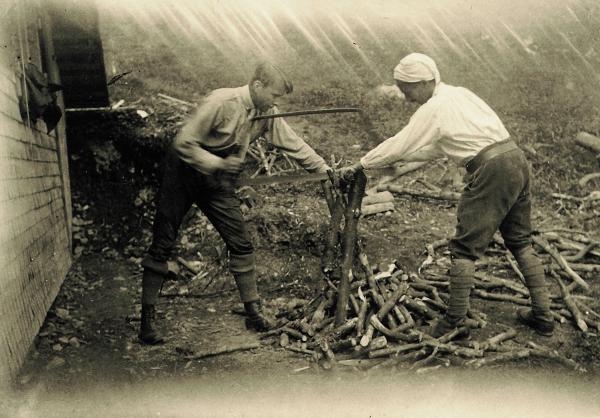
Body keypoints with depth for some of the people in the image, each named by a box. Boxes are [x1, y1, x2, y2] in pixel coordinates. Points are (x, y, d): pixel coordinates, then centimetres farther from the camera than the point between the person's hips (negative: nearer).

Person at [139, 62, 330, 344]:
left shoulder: (267, 115, -6)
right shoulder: (221, 102, -25)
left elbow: (294, 144, -2)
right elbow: (183, 143, -23)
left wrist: (325, 170, -7)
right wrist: (217, 163, -29)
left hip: (217, 183, 5)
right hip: (182, 175, -5)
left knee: (241, 244, -2)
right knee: (162, 246, -1)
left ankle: (253, 311, 9)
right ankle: (147, 319, 9)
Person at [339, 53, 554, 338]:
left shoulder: (432, 109, -7)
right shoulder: (459, 93, 19)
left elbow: (397, 146, -5)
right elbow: (440, 148, 24)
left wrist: (358, 166, 5)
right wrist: (401, 158, 22)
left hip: (490, 170, -9)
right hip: (517, 160, 9)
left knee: (465, 247, 1)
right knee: (520, 241, 16)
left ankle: (453, 321, 7)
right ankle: (542, 316, 21)